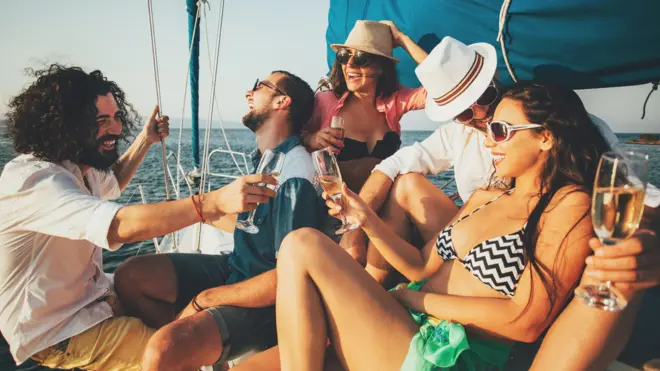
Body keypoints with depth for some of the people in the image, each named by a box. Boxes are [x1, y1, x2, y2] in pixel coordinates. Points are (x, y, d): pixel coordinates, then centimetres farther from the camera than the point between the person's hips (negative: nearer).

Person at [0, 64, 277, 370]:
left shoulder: (74, 166, 2)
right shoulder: (33, 181, -29)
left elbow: (109, 186, 26)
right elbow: (123, 225, -44)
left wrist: (145, 140, 17)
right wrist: (215, 202, -51)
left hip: (92, 296, 9)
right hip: (52, 331, -9)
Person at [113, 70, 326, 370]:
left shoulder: (296, 176, -24)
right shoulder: (264, 157, 5)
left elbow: (289, 276, -25)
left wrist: (205, 299, -17)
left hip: (268, 300, -9)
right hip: (236, 268, 9)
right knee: (130, 275, 3)